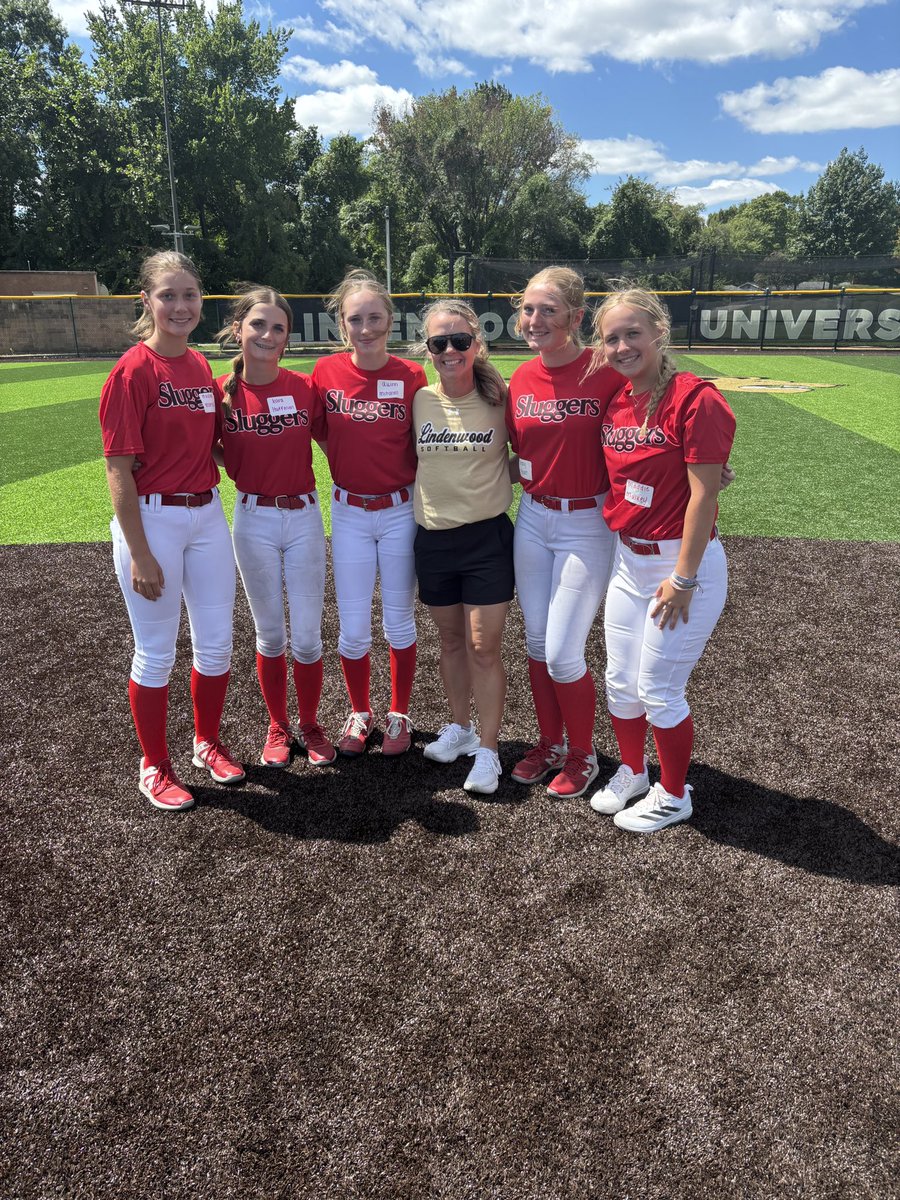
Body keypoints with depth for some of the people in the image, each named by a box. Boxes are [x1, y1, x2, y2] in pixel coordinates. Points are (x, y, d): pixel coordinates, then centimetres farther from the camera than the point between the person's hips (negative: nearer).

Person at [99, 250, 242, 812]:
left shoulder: (202, 367, 7)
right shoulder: (132, 371, -12)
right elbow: (119, 469, -14)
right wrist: (139, 554, -16)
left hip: (208, 515, 6)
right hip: (152, 520, -6)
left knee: (217, 642, 13)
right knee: (156, 652, 5)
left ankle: (208, 743, 35)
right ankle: (155, 766, 25)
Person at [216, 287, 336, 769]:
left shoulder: (306, 388, -5)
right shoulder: (223, 392, -6)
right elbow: (224, 460, 4)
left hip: (304, 517, 0)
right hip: (254, 520, 0)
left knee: (307, 635, 5)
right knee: (270, 634, 12)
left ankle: (310, 726, 25)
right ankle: (278, 727, 30)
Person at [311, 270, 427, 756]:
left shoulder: (411, 376, -8)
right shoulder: (326, 371, -5)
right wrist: (349, 464, 0)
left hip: (400, 511, -1)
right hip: (349, 512, 1)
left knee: (399, 622, 10)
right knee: (353, 629, 6)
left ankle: (399, 715, 29)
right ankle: (359, 714, 30)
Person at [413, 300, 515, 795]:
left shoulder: (499, 400, -6)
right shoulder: (417, 401, 0)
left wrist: (500, 478, -9)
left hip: (487, 535, -3)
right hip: (432, 536, 3)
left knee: (483, 647, -1)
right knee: (451, 640, 16)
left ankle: (488, 750, 12)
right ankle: (459, 727, 35)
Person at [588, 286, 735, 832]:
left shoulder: (696, 399, -17)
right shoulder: (616, 401, 5)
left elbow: (703, 495, -18)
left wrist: (683, 579, -18)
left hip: (684, 563, -7)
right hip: (629, 560, 7)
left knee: (658, 690, 3)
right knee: (620, 680, 16)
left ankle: (673, 796, 27)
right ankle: (632, 773, 40)